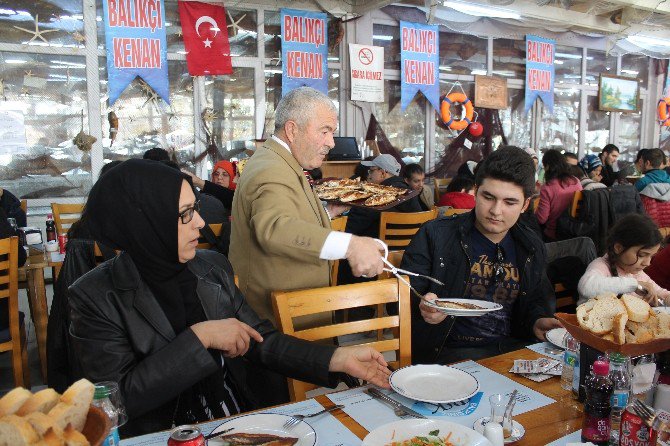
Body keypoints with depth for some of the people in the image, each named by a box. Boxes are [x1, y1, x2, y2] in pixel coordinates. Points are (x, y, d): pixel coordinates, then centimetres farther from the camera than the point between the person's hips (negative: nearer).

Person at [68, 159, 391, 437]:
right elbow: (120, 397, -14)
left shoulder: (214, 268, 2)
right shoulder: (96, 298, -10)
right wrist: (199, 337, -20)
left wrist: (339, 359, -4)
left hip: (239, 420, 4)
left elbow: (259, 339, 5)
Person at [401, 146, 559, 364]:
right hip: (450, 352, -5)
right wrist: (422, 308, -27)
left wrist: (538, 321, 5)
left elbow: (538, 299, 28)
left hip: (514, 350, 6)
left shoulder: (531, 247, 12)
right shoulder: (435, 236, -4)